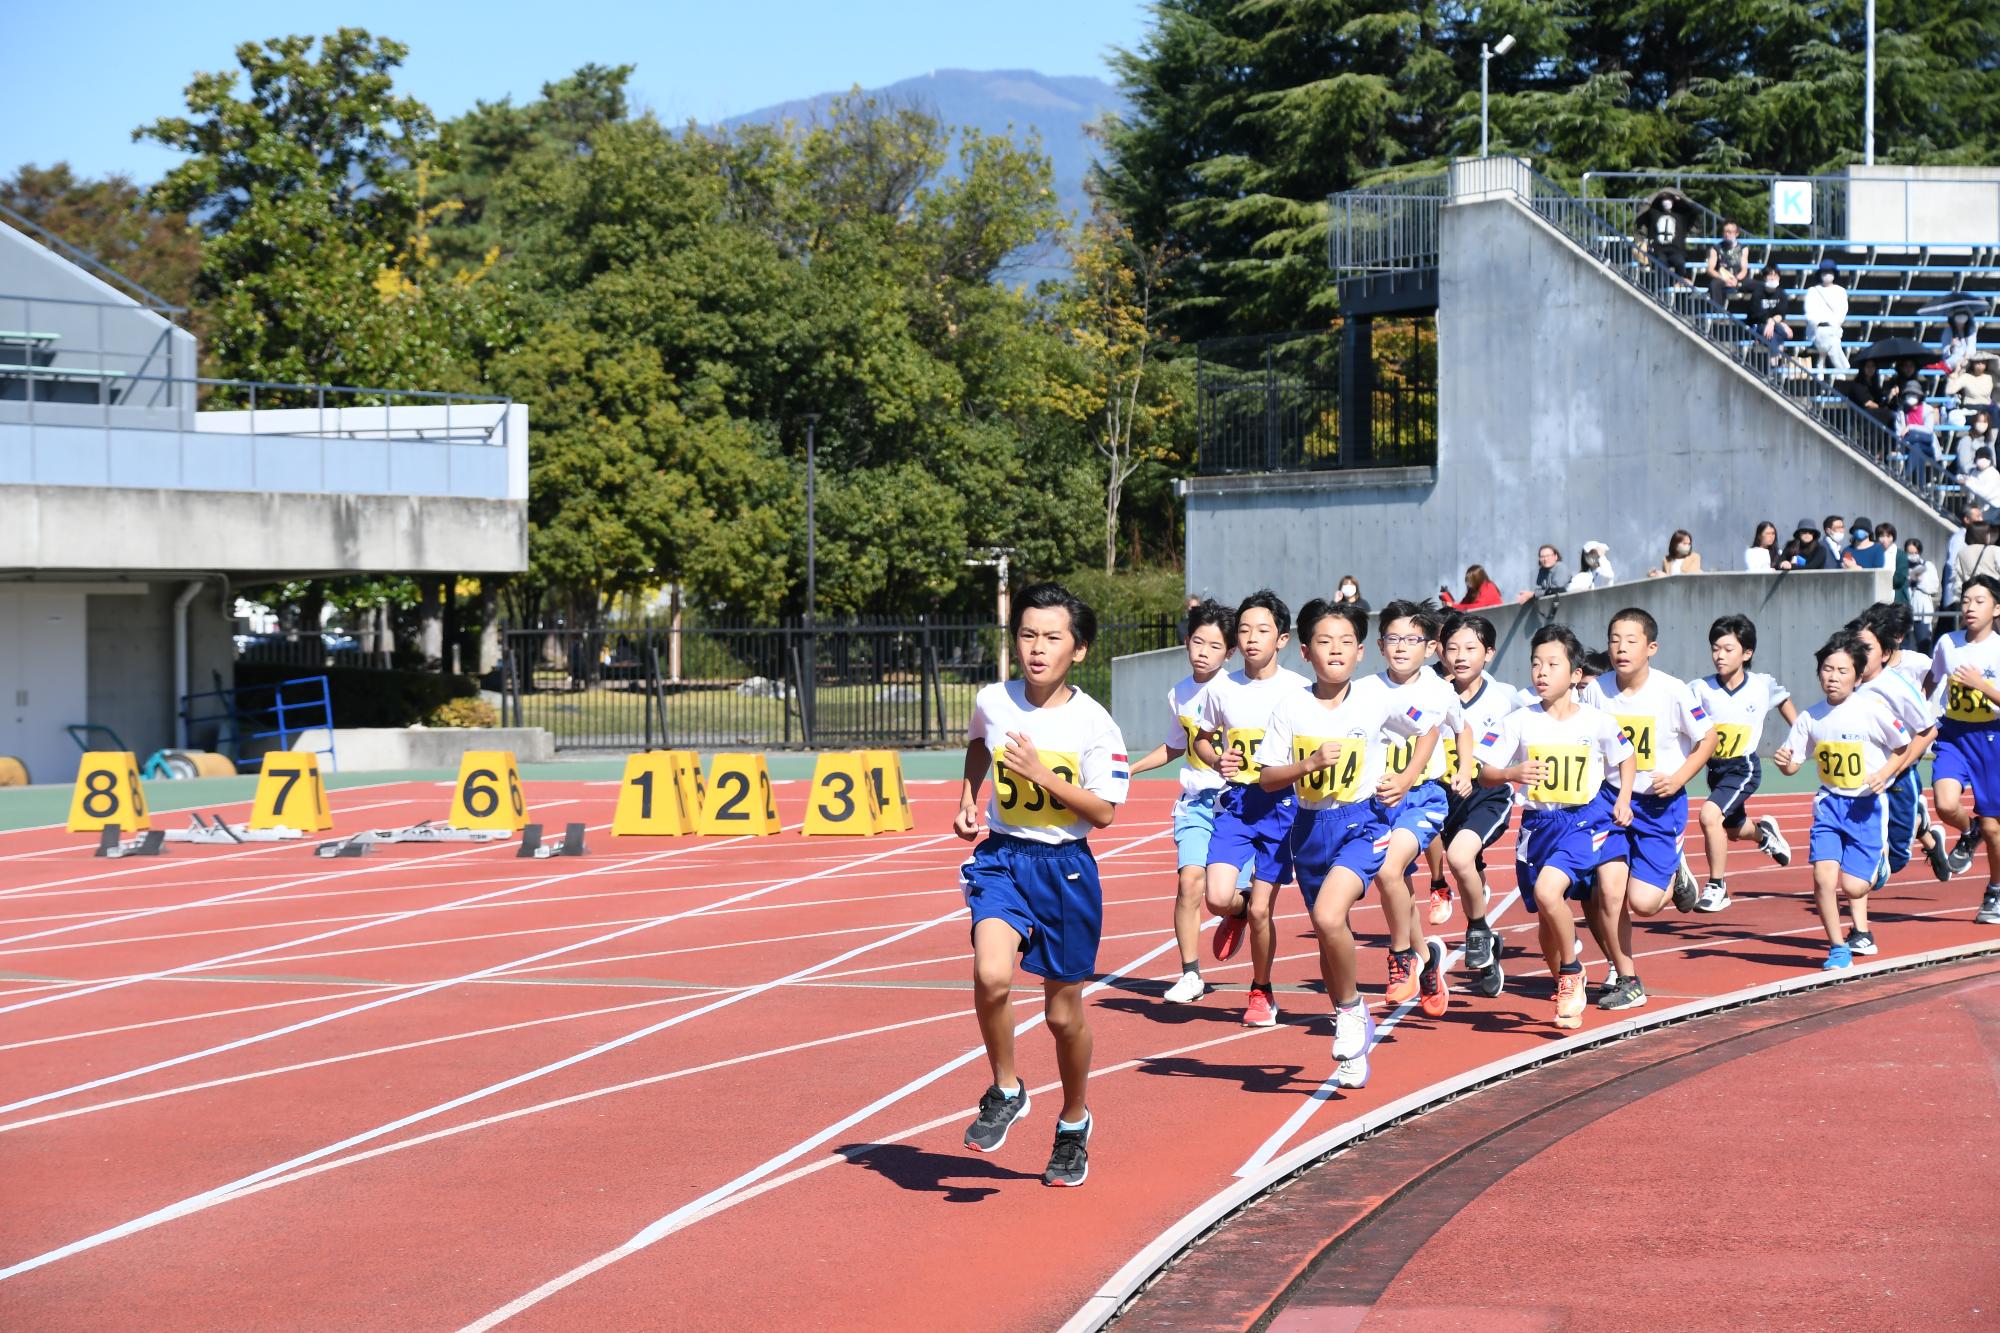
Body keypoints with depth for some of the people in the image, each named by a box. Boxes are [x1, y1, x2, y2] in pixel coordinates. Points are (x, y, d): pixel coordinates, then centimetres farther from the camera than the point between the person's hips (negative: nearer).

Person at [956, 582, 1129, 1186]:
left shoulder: (1093, 723, -11)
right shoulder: (992, 702, -2)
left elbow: (1105, 812, -11)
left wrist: (1043, 775, -21)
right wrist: (967, 799, 12)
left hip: (1066, 868, -1)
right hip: (1000, 858, 1)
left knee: (1064, 1012, 9)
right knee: (992, 976, -26)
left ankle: (1074, 1123, 34)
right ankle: (1006, 1091, -1)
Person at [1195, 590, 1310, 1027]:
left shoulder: (1299, 690, -5)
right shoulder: (1221, 688, 1)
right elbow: (1201, 738, 17)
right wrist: (1217, 760, -4)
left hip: (1282, 806, -2)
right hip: (1235, 802, 2)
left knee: (1260, 913, -1)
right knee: (1217, 899, -17)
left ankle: (1262, 992, 23)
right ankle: (1238, 909, 22)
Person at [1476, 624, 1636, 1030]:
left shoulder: (1598, 721, -3)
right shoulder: (1519, 722, -3)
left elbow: (1626, 757, 16)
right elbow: (1485, 773, -3)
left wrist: (1623, 799, 2)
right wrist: (1512, 774, -23)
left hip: (1583, 820, -3)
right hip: (1537, 824, 3)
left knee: (1548, 890, -28)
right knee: (1546, 920, 11)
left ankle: (1572, 971, -7)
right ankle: (1565, 989, 36)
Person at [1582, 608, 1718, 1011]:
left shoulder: (1673, 691, -14)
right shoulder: (1595, 690, -5)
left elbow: (1708, 739, -1)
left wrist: (1678, 778, -13)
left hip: (1660, 804, -3)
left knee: (1641, 902, -11)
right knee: (1608, 892, -11)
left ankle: (1675, 876, 26)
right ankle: (1626, 981, 7)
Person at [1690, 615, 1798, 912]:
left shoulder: (1763, 686, -10)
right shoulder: (1701, 689, -14)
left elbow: (1784, 700, 12)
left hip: (1744, 768, -3)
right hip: (1715, 767, 4)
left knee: (1710, 814, -27)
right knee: (1732, 830, 25)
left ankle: (1717, 887, -13)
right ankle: (1764, 832, 63)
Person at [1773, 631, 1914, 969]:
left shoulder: (1872, 709, -11)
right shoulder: (1810, 718, -1)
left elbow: (1905, 747, 1)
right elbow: (1792, 765, 5)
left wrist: (1884, 773, -14)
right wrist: (1783, 761, -17)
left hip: (1866, 805, -2)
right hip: (1829, 803, 2)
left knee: (1853, 886, -7)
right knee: (1824, 875, -17)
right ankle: (1837, 947, 2)